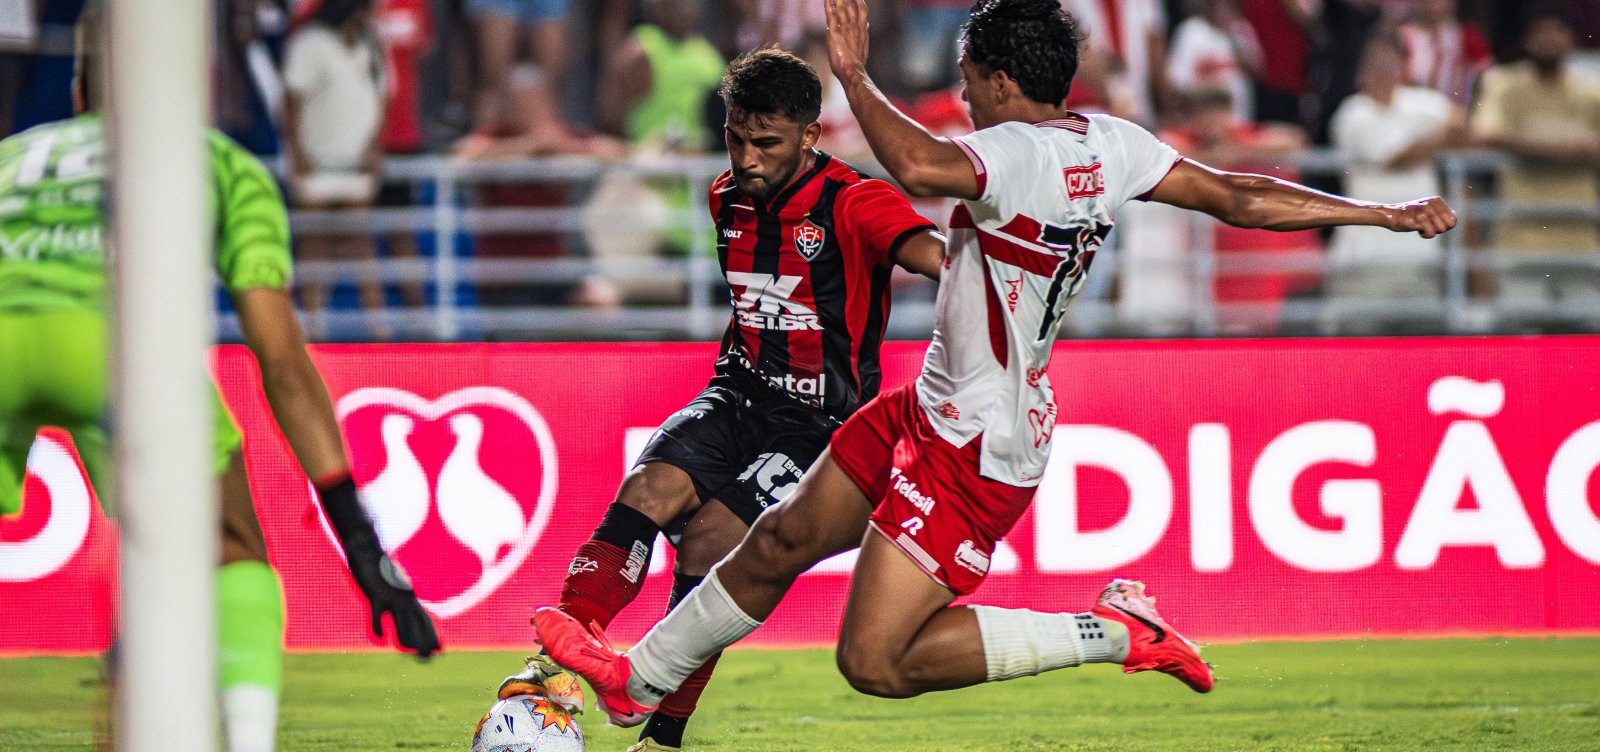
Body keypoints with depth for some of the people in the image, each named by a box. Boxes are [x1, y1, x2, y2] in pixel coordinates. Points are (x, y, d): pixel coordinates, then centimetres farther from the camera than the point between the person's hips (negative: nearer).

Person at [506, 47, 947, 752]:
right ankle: (555, 660, -33)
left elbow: (938, 258, -33)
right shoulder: (727, 197, 8)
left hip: (820, 422, -5)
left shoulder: (854, 204, -14)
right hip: (736, 398, 5)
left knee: (709, 536, -22)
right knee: (649, 486, -23)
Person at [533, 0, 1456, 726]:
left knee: (878, 663, -9)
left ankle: (1115, 631, -6)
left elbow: (918, 163, -47)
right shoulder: (1111, 145, 0)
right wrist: (1387, 213, 9)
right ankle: (638, 677, 37)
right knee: (781, 543, 20)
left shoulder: (1017, 153, -27)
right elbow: (1239, 198, 2)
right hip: (938, 406, 10)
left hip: (975, 452, -10)